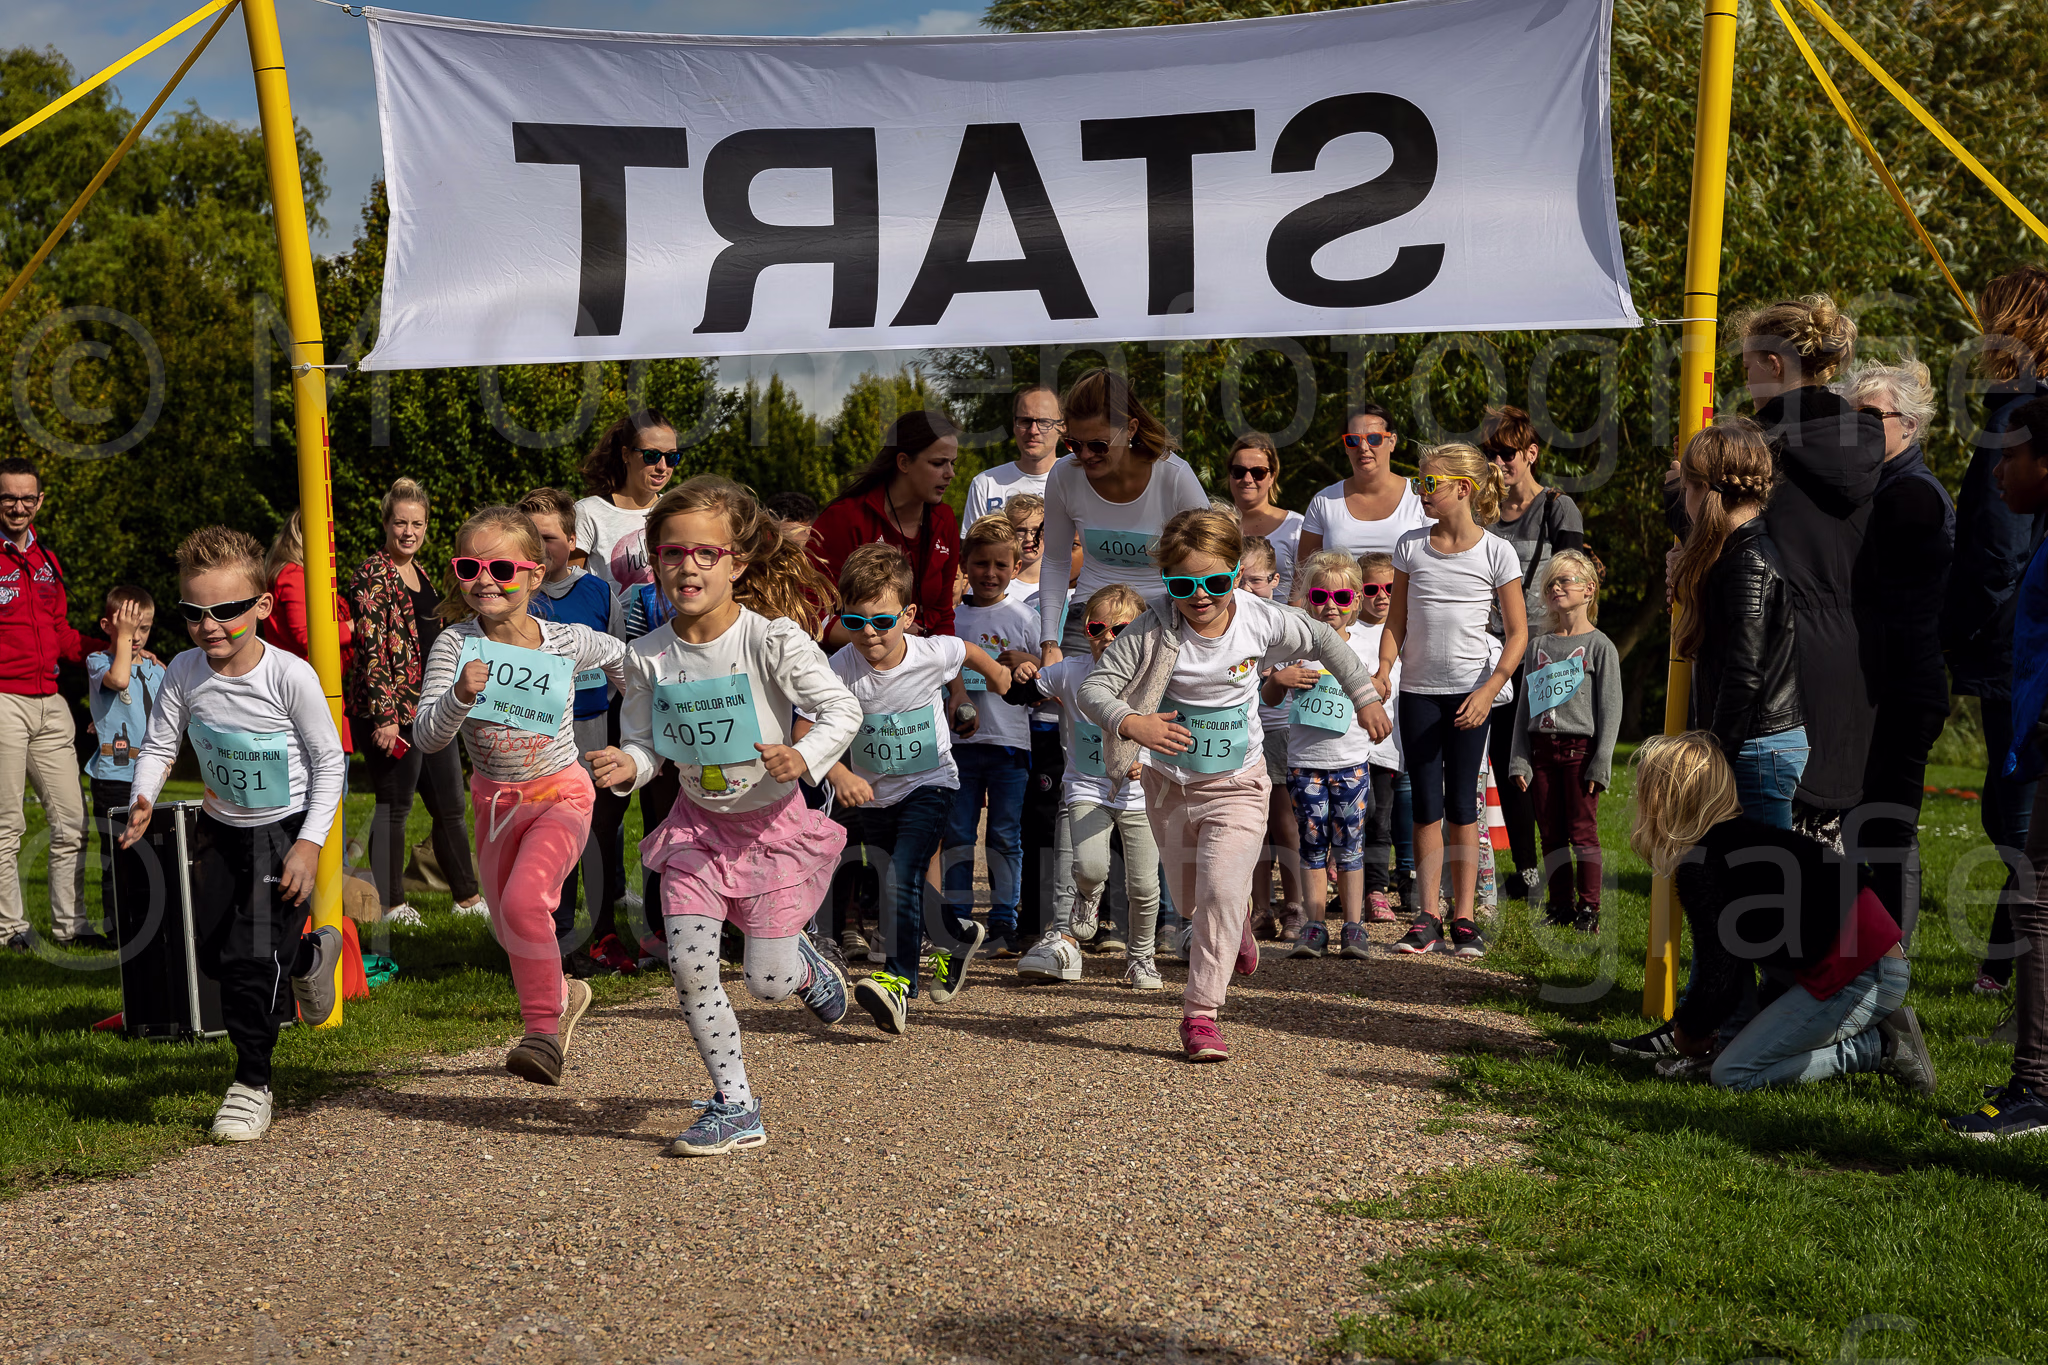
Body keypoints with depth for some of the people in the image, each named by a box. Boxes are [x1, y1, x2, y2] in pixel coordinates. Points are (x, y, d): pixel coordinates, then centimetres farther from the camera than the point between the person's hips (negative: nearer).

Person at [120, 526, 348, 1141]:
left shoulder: (290, 676, -23)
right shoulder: (183, 673, -11)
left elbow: (330, 762, -15)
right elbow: (158, 746, -2)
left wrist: (310, 845, -19)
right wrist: (142, 803, -22)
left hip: (286, 828, -5)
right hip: (221, 828, 5)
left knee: (252, 958, -12)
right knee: (213, 956, 11)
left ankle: (252, 1083, 6)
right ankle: (308, 954, 41)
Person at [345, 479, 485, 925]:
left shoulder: (419, 572, 15)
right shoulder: (373, 575, -11)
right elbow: (371, 649, -17)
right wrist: (384, 715, -22)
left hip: (431, 706, 9)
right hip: (393, 707, -9)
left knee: (450, 805, 13)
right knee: (395, 806, 0)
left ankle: (468, 897, 23)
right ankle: (390, 904, 10)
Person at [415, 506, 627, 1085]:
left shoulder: (567, 642, -13)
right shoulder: (455, 644, -14)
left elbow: (620, 656, 10)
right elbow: (427, 737, -21)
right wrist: (460, 696, -38)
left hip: (560, 794, -3)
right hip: (495, 799, 4)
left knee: (523, 902, -25)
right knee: (507, 929, 15)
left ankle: (543, 1031, -11)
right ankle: (560, 994, 43)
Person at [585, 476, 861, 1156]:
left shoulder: (774, 639, -18)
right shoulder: (649, 656, -6)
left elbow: (842, 708, -16)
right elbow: (644, 739, 4)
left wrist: (804, 757, -33)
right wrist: (626, 764, -18)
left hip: (770, 820, -3)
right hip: (697, 823, 3)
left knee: (768, 983, -1)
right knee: (689, 962, -10)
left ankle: (806, 962, 39)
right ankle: (736, 1107, 5)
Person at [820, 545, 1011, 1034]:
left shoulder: (932, 654, -19)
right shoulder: (841, 669, -22)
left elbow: (969, 650, 5)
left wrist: (996, 673, 27)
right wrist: (840, 775, -44)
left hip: (928, 784, -3)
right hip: (872, 791, 3)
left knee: (902, 873, -21)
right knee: (897, 883, 14)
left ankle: (899, 981, -22)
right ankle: (958, 938, 41)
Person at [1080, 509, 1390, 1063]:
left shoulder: (1260, 620, -15)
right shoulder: (1152, 631, -21)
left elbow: (1324, 642, 4)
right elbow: (1094, 687, -24)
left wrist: (1365, 696, 8)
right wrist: (1131, 723, -44)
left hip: (1236, 784, -1)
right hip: (1169, 782, 1)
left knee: (1221, 890, -19)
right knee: (1190, 900, 18)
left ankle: (1200, 1014, -10)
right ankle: (1237, 924, 55)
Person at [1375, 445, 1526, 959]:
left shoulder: (1496, 553, -4)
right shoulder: (1410, 546, 5)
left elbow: (1517, 633, -3)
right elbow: (1396, 621, 9)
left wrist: (1489, 690, -14)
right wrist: (1383, 670, -8)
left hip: (1470, 690, -3)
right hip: (1418, 689, 3)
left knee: (1460, 805, 0)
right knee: (1426, 806, 3)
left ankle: (1464, 919, 8)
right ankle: (1427, 920, 8)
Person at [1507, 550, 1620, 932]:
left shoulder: (1600, 646, -2)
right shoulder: (1537, 645, 11)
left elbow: (1611, 710, -4)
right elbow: (1523, 705, 12)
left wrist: (1601, 763, -11)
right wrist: (1519, 760, 5)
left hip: (1579, 748, -4)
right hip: (1541, 749, 4)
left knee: (1582, 831, -2)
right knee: (1551, 834, 7)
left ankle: (1589, 907, 5)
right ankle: (1559, 904, 15)